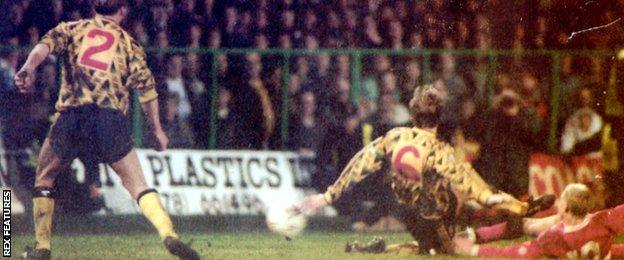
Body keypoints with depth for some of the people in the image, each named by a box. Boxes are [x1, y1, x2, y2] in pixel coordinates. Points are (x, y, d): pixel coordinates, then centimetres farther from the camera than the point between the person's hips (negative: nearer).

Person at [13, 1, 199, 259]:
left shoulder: (72, 29, 21)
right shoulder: (127, 42, 20)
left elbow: (46, 44, 0)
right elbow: (145, 85, 10)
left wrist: (29, 68, -17)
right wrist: (157, 129, 15)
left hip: (71, 115, 0)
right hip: (112, 117, 0)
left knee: (44, 178, 20)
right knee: (136, 184, 2)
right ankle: (169, 234, -18)